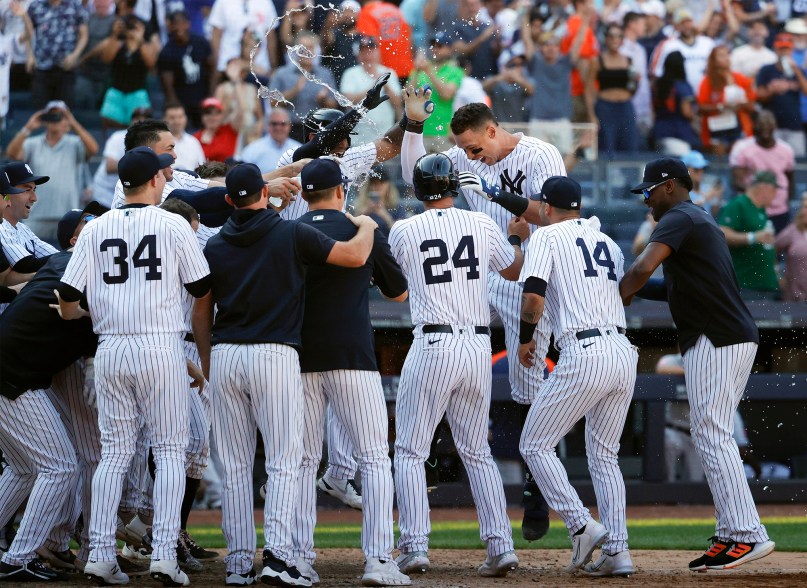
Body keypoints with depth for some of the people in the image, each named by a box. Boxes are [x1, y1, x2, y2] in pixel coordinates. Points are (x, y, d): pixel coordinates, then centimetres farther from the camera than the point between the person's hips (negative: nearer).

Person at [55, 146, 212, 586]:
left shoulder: (95, 230, 5)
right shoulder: (174, 226, -3)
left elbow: (67, 299, 5)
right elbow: (202, 288, 3)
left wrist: (81, 314, 27)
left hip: (110, 350, 3)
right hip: (161, 348, -3)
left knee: (114, 452, 9)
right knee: (170, 450, 1)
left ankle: (100, 553, 2)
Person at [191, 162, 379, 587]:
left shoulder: (215, 246, 8)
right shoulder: (291, 234, -3)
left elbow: (201, 311, 13)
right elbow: (355, 256, -2)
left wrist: (206, 362, 26)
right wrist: (366, 227, 20)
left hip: (224, 356, 4)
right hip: (274, 354, -4)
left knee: (234, 465, 7)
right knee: (283, 461, -2)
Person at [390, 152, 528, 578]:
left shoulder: (403, 231, -1)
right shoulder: (483, 225, 5)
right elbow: (513, 271, 21)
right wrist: (515, 238, 41)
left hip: (433, 346, -3)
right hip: (479, 346, 4)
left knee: (410, 451, 5)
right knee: (477, 452, 14)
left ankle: (415, 547, -5)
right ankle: (501, 546, 5)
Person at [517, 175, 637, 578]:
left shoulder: (547, 237, 3)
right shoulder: (608, 243, 23)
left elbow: (533, 297, -10)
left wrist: (524, 339, 7)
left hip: (583, 355, -7)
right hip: (624, 353, 7)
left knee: (535, 445, 5)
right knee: (604, 455, 16)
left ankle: (581, 526, -9)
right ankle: (617, 549, 7)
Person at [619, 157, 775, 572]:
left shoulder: (679, 219, -8)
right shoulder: (702, 221, 24)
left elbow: (644, 267, -23)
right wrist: (637, 289, 16)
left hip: (715, 342, -10)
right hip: (737, 338, 10)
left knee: (711, 435, -12)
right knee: (712, 435, 12)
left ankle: (746, 535, -17)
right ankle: (730, 533, 10)